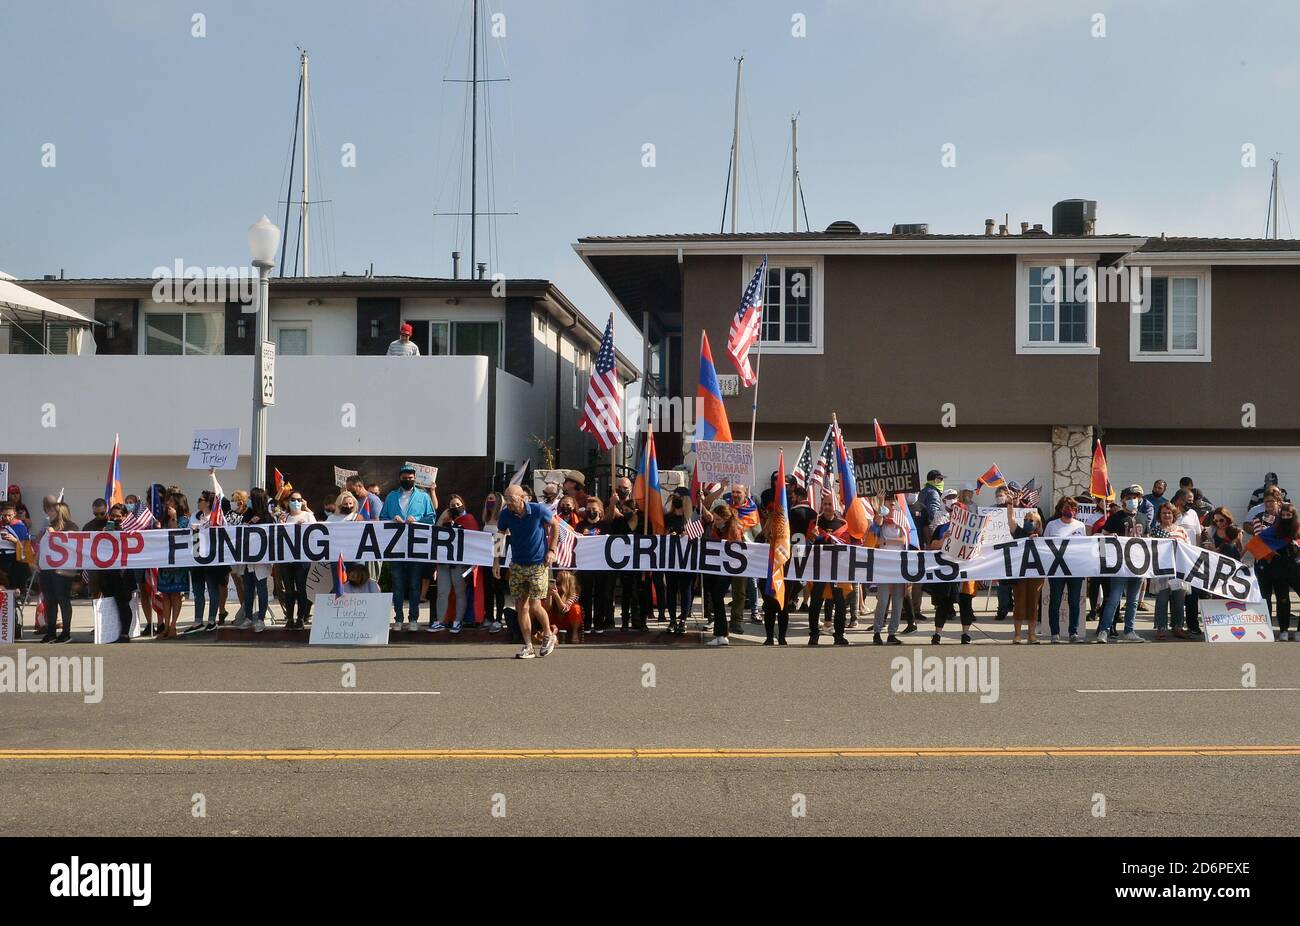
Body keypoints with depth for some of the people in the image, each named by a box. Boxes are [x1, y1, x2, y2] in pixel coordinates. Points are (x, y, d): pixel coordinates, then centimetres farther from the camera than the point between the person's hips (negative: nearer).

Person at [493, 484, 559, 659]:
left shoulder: (538, 510, -14)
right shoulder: (506, 515, -6)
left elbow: (555, 526, 2)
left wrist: (551, 550, -4)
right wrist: (496, 560, 0)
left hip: (538, 564, -4)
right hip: (517, 565, 4)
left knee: (534, 606, -8)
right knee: (521, 607, 1)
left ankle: (549, 635, 18)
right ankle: (528, 647, 10)